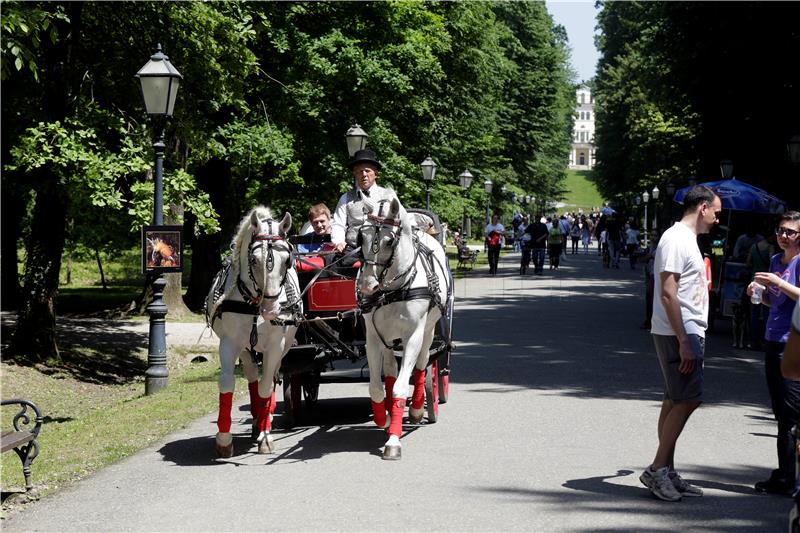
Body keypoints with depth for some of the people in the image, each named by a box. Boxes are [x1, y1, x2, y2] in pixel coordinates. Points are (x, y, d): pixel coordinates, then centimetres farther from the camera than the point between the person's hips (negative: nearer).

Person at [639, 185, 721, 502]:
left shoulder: (687, 239, 18)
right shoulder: (676, 239, -13)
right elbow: (668, 293, -20)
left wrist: (690, 338, 18)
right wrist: (684, 342, -22)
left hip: (688, 333, 10)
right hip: (678, 334, -10)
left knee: (676, 402, 10)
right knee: (687, 400, -10)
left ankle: (665, 472, 15)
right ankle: (658, 469, -4)